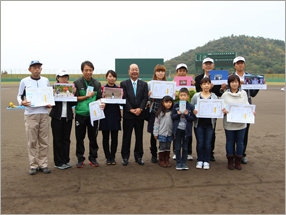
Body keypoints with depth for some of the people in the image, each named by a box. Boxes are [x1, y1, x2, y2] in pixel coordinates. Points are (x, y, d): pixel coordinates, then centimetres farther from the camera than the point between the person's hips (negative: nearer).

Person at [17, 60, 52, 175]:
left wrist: (50, 104, 0)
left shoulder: (46, 80, 13)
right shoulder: (24, 81, 6)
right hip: (30, 114, -2)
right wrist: (22, 102, -12)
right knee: (32, 141, 0)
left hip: (44, 113, 2)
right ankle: (33, 165, 9)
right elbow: (19, 95, 10)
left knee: (44, 141, 3)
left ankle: (43, 164, 12)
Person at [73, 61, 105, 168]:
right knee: (80, 137, 6)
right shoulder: (77, 83, 1)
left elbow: (99, 98, 9)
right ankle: (80, 159, 18)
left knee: (93, 137, 7)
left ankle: (93, 158, 20)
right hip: (80, 114, -1)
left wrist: (101, 103, -12)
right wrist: (87, 96, -9)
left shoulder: (97, 83, 8)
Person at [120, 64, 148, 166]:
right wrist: (131, 109, -14)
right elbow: (124, 98, -5)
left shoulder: (144, 84, 10)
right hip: (128, 115, -2)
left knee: (139, 136, 9)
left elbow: (145, 98, 1)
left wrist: (140, 109, -14)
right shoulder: (124, 83, 4)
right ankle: (125, 157, 14)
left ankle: (138, 156, 20)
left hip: (140, 114, 2)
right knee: (126, 136, 4)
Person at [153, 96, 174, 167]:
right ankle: (161, 160, 19)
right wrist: (155, 134, -2)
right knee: (162, 147, 5)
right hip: (162, 134, -3)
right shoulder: (160, 113, -5)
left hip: (170, 134, 3)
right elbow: (156, 123, -2)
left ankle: (167, 160, 23)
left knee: (168, 147, 11)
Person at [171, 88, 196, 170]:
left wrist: (186, 114, -19)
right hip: (178, 129, 0)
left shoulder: (191, 106, -4)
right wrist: (178, 114, -16)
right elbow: (172, 116, 1)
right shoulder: (176, 105, 0)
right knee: (178, 147, 7)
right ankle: (178, 163, 17)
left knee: (185, 147, 10)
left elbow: (193, 118, -4)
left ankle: (184, 162, 20)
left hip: (186, 129, 0)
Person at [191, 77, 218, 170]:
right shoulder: (196, 96, 2)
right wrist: (193, 112, -18)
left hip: (210, 124, 1)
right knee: (200, 143, 5)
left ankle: (206, 161, 19)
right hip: (199, 124, -1)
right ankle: (200, 160, 20)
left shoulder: (214, 97, 6)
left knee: (208, 143, 5)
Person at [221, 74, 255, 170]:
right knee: (230, 142, 10)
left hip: (241, 123, 2)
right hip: (229, 123, -2)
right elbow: (222, 107, -5)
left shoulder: (243, 93, 5)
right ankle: (230, 161, 24)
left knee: (240, 142, 10)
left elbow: (247, 106, 8)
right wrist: (224, 111, -27)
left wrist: (251, 112, -11)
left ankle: (238, 161, 25)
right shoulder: (225, 95, -2)